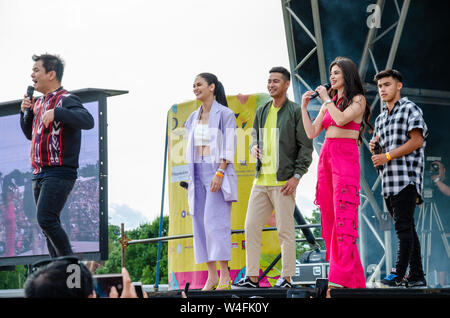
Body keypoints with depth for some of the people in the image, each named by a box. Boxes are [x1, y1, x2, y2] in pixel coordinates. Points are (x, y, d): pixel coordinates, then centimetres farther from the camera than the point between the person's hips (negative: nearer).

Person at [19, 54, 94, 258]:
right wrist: (26, 111, 11)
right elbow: (30, 134, 28)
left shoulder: (66, 100, -9)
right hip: (38, 175, 9)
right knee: (50, 226, 7)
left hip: (59, 173, -9)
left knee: (46, 220, -20)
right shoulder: (39, 103, 17)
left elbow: (88, 121, -26)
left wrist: (56, 113, -35)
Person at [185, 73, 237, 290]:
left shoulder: (225, 114, -4)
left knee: (215, 221, -15)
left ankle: (225, 276, -13)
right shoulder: (193, 118, 16)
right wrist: (190, 178, 14)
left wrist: (219, 173, -20)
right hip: (197, 172, 7)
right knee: (200, 223, 2)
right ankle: (211, 276, 5)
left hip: (218, 171, -7)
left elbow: (229, 147, -10)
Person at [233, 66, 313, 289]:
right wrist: (254, 148, 1)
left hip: (283, 181, -6)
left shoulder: (296, 112, -3)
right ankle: (252, 277, 6)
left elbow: (306, 147, -4)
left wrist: (297, 176, -12)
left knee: (285, 230, -2)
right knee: (251, 227, 1)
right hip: (261, 179, 6)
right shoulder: (262, 111, 15)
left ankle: (286, 278, 5)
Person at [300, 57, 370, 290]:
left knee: (343, 216, -13)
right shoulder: (328, 103, 20)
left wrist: (327, 99, -5)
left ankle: (340, 278, -18)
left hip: (346, 157, -7)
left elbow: (341, 119, -17)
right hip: (326, 156, 8)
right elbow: (311, 132, 15)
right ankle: (343, 269, 7)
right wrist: (304, 107, 8)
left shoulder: (358, 100, 1)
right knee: (328, 215, 3)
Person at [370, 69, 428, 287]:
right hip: (388, 181, 8)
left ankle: (398, 273, -19)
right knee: (405, 228, 7)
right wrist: (373, 147, 4)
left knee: (403, 227, -14)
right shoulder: (380, 119, 23)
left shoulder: (410, 109, 0)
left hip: (407, 177, -8)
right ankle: (416, 275, 8)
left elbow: (416, 140, -11)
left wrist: (387, 156, -13)